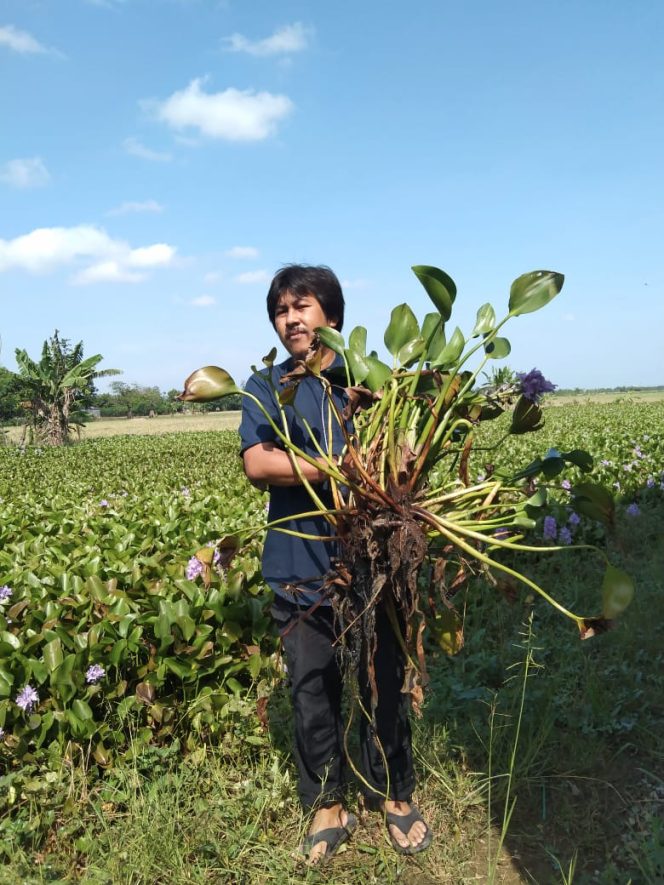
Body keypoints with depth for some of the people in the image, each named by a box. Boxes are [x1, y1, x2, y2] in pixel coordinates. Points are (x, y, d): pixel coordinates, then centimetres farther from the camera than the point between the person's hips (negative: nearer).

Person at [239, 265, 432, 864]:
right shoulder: (266, 387, 4)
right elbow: (258, 465, -12)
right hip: (303, 568, 0)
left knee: (385, 683, 13)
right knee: (312, 690, 11)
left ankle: (395, 796, 36)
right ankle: (328, 807, 33)